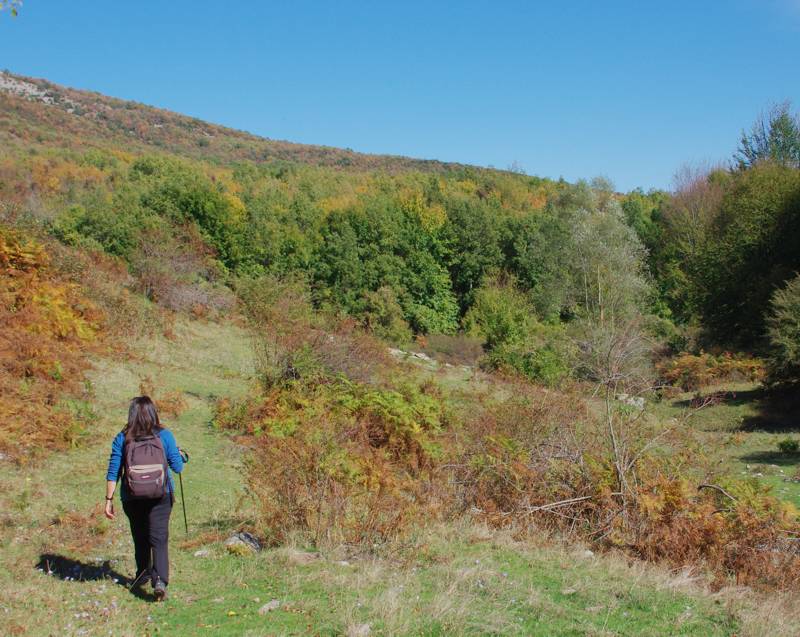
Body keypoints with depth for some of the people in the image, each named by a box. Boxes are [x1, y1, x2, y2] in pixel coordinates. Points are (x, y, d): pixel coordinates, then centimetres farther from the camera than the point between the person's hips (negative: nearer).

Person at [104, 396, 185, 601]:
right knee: (159, 538, -2)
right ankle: (159, 581, -19)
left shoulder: (121, 439, -4)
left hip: (132, 498, 2)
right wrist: (178, 455, 19)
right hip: (160, 496, -1)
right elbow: (178, 467, -2)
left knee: (140, 538, 20)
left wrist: (109, 500, 0)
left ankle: (143, 575, 36)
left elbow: (113, 472, -5)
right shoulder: (164, 435, -6)